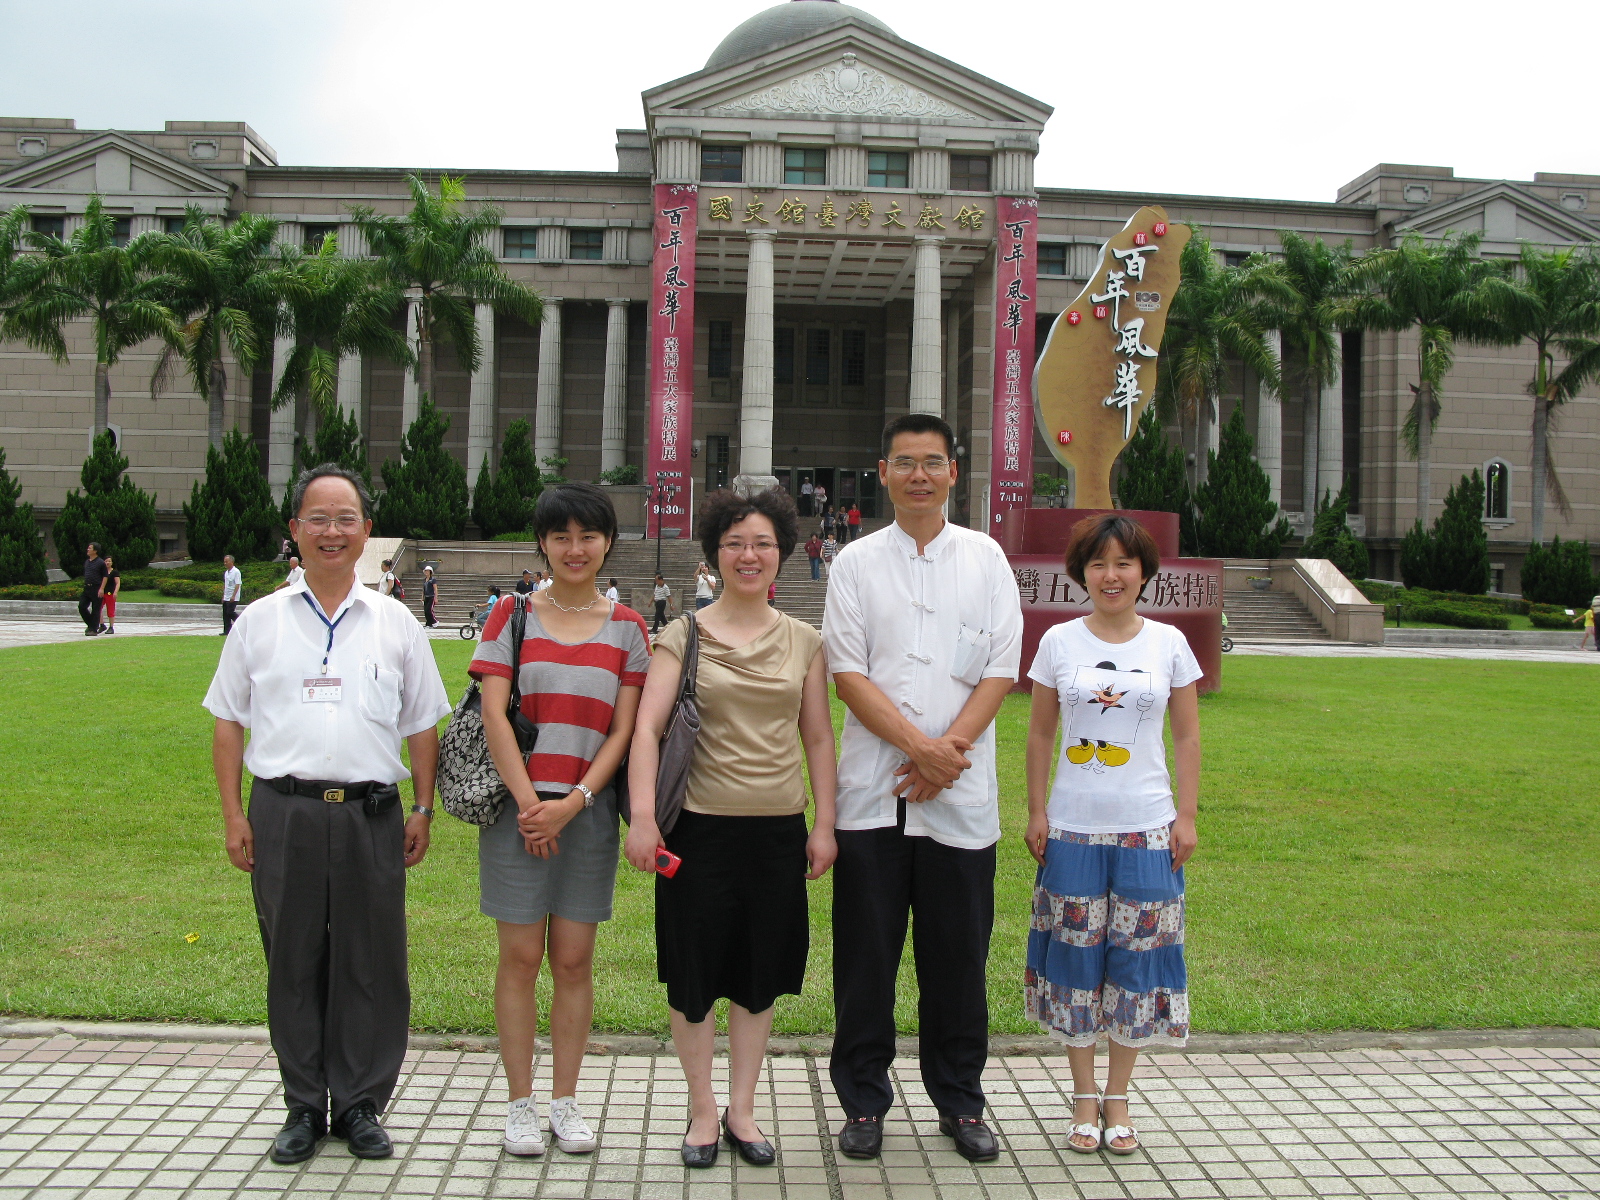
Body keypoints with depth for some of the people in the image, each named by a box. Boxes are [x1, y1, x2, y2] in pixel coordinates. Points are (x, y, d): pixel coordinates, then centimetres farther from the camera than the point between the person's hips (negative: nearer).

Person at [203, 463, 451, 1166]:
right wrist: (232, 814, 2)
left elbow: (421, 725, 12)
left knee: (370, 964, 4)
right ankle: (304, 1107, 21)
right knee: (292, 963, 8)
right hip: (283, 813, 0)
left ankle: (360, 1106, 18)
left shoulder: (395, 624, 8)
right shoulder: (261, 620, 8)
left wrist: (423, 808, 6)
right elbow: (228, 722, 9)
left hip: (370, 814, 0)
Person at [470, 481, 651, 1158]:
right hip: (519, 805, -1)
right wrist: (529, 802, -11)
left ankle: (565, 1101, 18)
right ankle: (520, 1103, 14)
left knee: (574, 960, 6)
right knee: (521, 956, 2)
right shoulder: (513, 615, 3)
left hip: (589, 810, 1)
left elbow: (623, 730, 1)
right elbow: (493, 714, -4)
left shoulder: (627, 628, 6)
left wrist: (573, 803, -10)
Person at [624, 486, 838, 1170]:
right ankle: (703, 1109, 25)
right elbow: (646, 727, -9)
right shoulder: (683, 636, 0)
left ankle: (742, 1109, 26)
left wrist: (824, 824, 4)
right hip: (701, 826, -2)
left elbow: (819, 738, 10)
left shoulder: (804, 642, 8)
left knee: (760, 975, 10)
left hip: (779, 829, 2)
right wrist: (643, 814, -20)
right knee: (694, 975, 6)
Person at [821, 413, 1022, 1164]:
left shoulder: (985, 558, 8)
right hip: (872, 790, 0)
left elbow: (1002, 669, 2)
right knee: (866, 953, 5)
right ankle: (863, 1102, 19)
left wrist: (950, 748, -10)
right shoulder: (856, 562, 6)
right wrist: (918, 745, -13)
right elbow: (847, 673, -2)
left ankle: (960, 1102, 23)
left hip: (960, 793, 1)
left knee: (959, 953, 8)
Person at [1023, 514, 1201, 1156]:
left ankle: (1117, 1097, 21)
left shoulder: (1169, 643, 2)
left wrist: (1187, 815, 1)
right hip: (1073, 826, 0)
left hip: (1147, 827, 0)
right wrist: (1036, 810, 1)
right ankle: (1084, 1096, 20)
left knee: (1136, 957, 5)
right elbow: (1040, 733, 6)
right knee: (1077, 957, 5)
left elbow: (1187, 736, 5)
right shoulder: (1059, 642, 1)